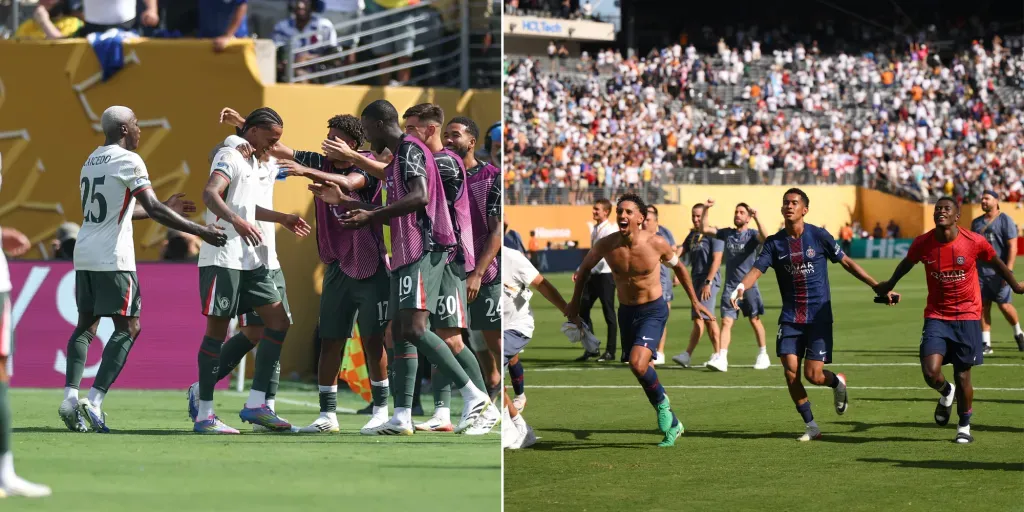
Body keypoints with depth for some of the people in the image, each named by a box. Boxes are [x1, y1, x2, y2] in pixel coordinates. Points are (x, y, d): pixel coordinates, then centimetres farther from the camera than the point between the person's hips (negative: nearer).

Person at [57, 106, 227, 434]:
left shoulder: (91, 161, 17)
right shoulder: (128, 161, -9)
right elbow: (153, 210, -17)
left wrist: (166, 208, 31)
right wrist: (201, 231, -15)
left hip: (84, 256, 8)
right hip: (113, 259, -8)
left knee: (86, 326, 13)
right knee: (127, 328, -2)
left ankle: (70, 396, 0)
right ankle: (94, 401, -12)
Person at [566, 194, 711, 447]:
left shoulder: (656, 244, -17)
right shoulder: (605, 245, -12)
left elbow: (678, 266, 4)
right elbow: (586, 267, 10)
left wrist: (695, 301, 8)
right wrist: (575, 302, 14)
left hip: (653, 311, -4)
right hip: (626, 312, 4)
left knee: (637, 363, -26)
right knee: (640, 370, 10)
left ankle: (661, 403, 3)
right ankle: (672, 424, 27)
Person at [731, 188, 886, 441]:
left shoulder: (818, 236, -5)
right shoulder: (774, 243, 1)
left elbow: (847, 263, 2)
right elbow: (757, 269, -9)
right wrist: (741, 287, -32)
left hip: (819, 315, -3)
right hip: (790, 317, 3)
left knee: (813, 374, -10)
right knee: (790, 370, -8)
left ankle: (838, 382, 27)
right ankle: (811, 426, 8)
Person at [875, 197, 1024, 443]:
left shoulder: (974, 242, -12)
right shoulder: (922, 244, -8)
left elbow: (997, 263, 7)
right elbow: (906, 264, 14)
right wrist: (889, 285, 30)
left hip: (967, 316, -1)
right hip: (936, 316, 1)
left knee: (963, 376, 3)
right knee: (930, 372, -16)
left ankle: (964, 426, 27)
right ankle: (946, 393, 21)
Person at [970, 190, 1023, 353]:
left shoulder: (1005, 220, -4)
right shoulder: (976, 223, 13)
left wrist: (1008, 270, -18)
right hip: (980, 271, 5)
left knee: (1004, 305, -4)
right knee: (983, 307, 0)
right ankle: (986, 344, 2)